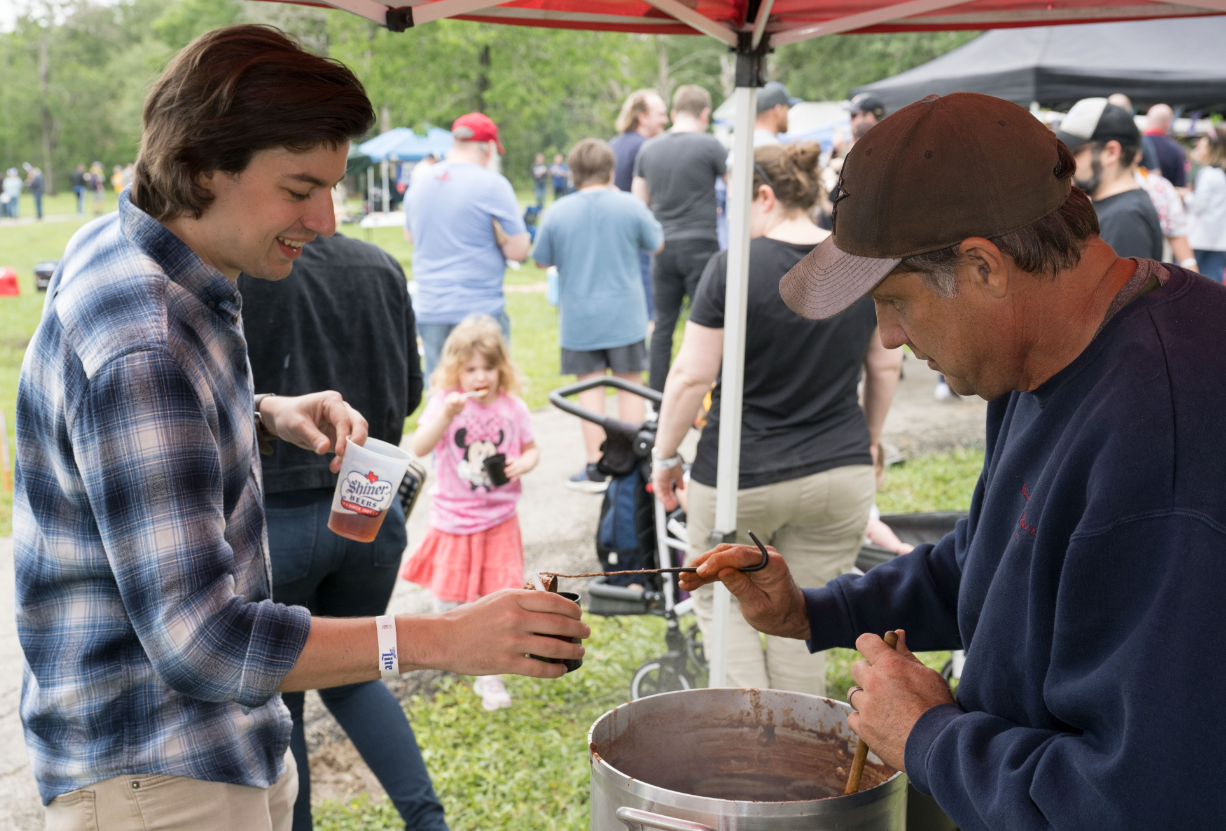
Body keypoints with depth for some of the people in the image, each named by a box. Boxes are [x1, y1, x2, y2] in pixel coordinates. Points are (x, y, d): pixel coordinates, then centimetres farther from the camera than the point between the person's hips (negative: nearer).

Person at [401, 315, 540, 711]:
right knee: (448, 598, 9)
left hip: (499, 520, 1)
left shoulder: (512, 407, -3)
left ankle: (489, 675, 16)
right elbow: (419, 447, -23)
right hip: (453, 519, -1)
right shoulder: (445, 402, -10)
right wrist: (446, 416, -38)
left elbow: (531, 449, 10)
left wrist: (524, 463, -13)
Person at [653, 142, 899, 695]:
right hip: (843, 475, 4)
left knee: (718, 598, 18)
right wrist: (869, 439, 24)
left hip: (741, 475, -3)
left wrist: (664, 455, 2)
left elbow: (692, 375, -11)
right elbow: (886, 367, 10)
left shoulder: (733, 267, -12)